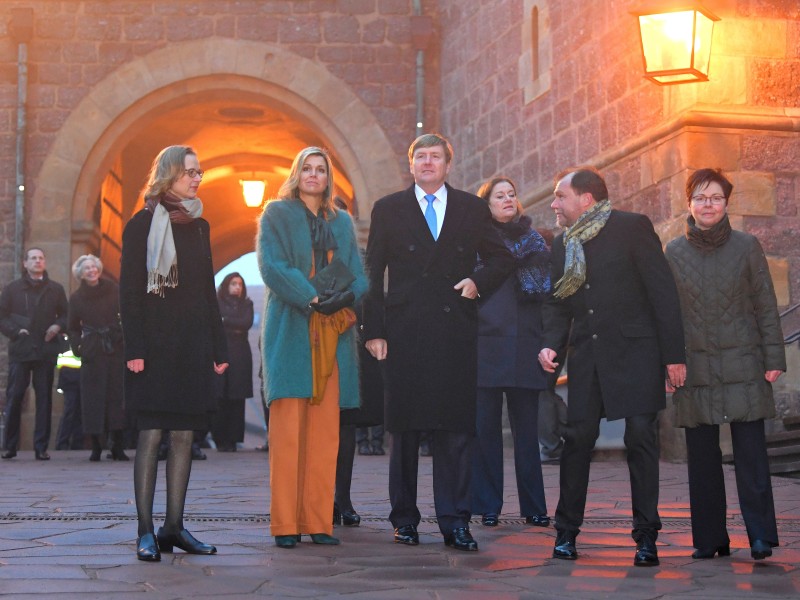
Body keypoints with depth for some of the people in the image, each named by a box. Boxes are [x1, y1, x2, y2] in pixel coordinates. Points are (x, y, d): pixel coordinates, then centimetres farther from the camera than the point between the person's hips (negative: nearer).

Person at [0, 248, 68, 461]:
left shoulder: (55, 289, 12)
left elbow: (66, 315, 15)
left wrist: (58, 326, -5)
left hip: (46, 350, 1)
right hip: (20, 349, -1)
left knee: (44, 398, 0)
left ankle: (41, 447, 4)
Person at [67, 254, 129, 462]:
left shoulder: (113, 290, 3)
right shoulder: (76, 298, 6)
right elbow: (73, 328, 14)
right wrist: (77, 347, 1)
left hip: (115, 349, 0)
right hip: (91, 353, 0)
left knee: (117, 395, -2)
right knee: (93, 398, -2)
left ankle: (118, 445, 3)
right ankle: (95, 446, 5)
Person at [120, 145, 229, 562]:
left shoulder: (199, 227, 15)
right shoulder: (142, 225, -1)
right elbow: (129, 292, -6)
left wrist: (219, 348, 12)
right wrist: (135, 349, -14)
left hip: (193, 345, 6)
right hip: (156, 345, -5)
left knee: (184, 435, 4)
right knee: (151, 434, -6)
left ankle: (173, 527, 9)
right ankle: (145, 531, -3)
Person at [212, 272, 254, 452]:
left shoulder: (247, 304, 16)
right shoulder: (217, 304, 9)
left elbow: (247, 323, -1)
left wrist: (226, 321, -4)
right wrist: (236, 328, -5)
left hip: (240, 355, 2)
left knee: (237, 399, -4)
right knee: (220, 399, -8)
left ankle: (232, 439, -1)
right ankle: (220, 439, -3)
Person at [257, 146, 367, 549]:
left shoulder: (342, 222, 20)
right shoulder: (277, 214, 8)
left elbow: (358, 275, 12)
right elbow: (271, 265, -6)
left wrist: (345, 296, -11)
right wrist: (311, 298, -16)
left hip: (332, 335, 4)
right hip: (291, 331, -4)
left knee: (325, 431, 0)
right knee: (287, 428, -9)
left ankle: (318, 520, 3)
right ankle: (284, 523, -8)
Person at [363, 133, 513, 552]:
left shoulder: (472, 209, 12)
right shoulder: (388, 210, 9)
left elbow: (501, 258, 19)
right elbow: (373, 275, 6)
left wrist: (478, 281, -2)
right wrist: (374, 330, -3)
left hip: (456, 332, 1)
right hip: (404, 331, 0)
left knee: (456, 428, -2)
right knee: (404, 427, 4)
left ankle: (455, 522, 2)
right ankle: (404, 518, 13)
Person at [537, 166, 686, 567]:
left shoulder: (632, 227, -5)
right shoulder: (562, 244, 12)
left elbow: (662, 290, -6)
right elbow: (557, 302, 16)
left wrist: (673, 354, -10)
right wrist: (551, 343, -4)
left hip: (636, 352, -4)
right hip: (587, 353, 5)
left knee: (640, 437, -5)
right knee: (577, 436, 1)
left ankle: (646, 537, 3)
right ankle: (566, 532, 12)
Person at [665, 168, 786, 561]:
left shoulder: (746, 246, 4)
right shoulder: (674, 252, 7)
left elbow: (766, 307, 4)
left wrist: (774, 359, -3)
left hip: (742, 366, -2)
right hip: (695, 369, 2)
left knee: (750, 452, -6)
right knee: (702, 457, 5)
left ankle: (760, 536, -1)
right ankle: (710, 539, 13)